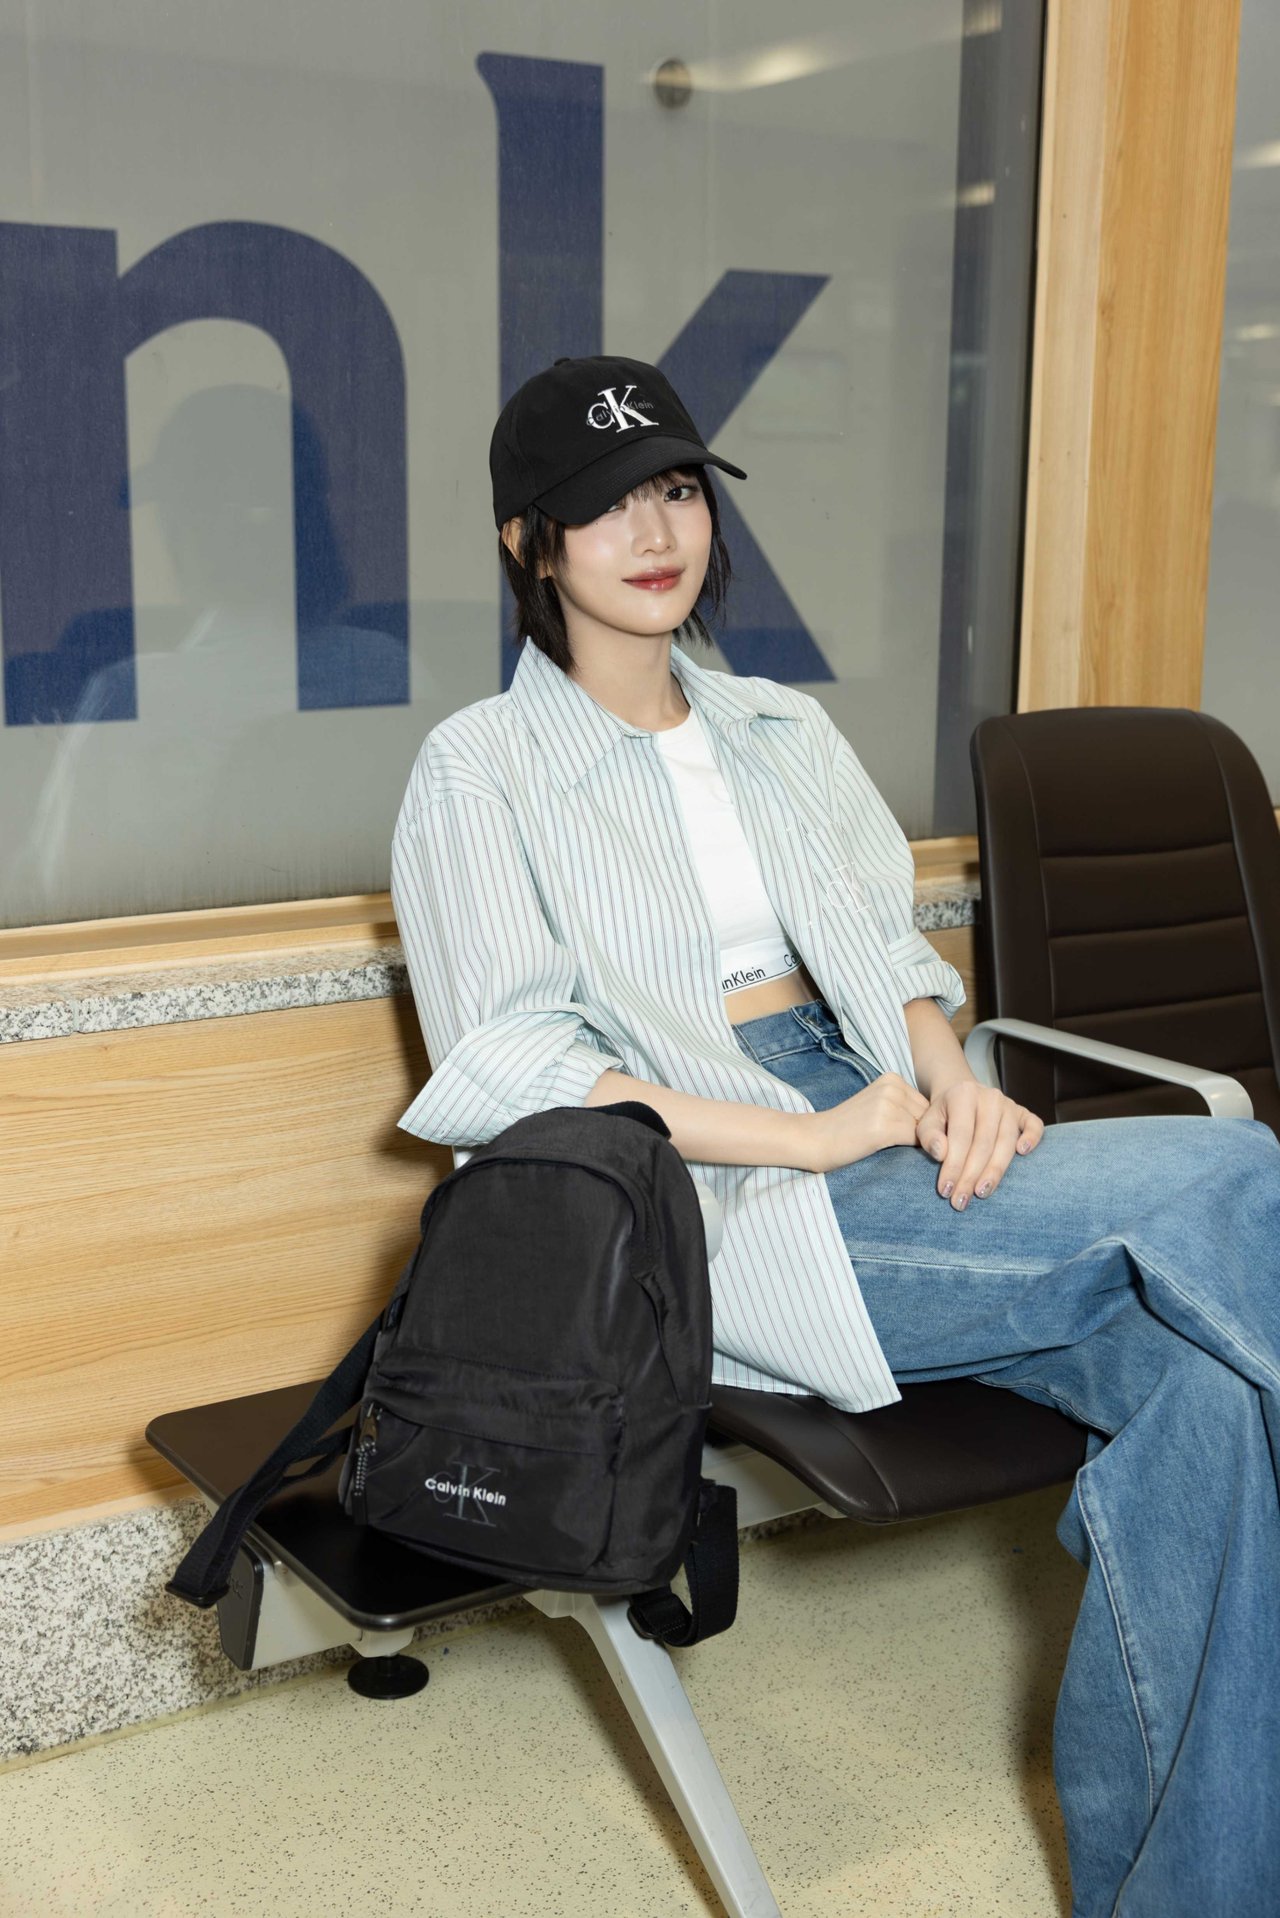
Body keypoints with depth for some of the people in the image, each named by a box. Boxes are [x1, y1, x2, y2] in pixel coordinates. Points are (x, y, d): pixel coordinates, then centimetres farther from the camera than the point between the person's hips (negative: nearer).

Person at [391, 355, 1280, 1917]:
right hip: (701, 1209, -5)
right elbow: (508, 1074, -6)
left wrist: (946, 1077, -4)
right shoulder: (481, 771, 5)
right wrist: (811, 1138, -14)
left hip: (887, 1140, 6)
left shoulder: (786, 732, 23)